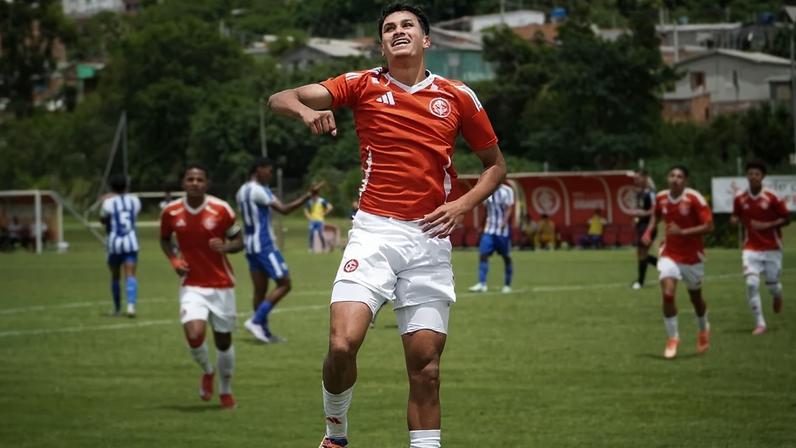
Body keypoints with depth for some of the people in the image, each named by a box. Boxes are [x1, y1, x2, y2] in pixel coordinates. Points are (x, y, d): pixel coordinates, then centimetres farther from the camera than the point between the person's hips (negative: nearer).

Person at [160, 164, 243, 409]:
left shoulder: (221, 210, -9)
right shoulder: (171, 212, -4)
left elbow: (239, 241, 1)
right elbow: (164, 239, 14)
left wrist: (225, 247, -22)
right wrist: (173, 259, -5)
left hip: (221, 285, 0)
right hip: (192, 286, 0)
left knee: (223, 341, 8)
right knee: (194, 335, -20)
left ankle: (225, 391, 32)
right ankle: (207, 372, 14)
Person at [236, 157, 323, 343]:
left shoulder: (242, 191, 14)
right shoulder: (259, 190, -15)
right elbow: (284, 209, -21)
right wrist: (308, 195, -21)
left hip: (250, 245, 9)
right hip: (264, 245, -9)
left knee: (260, 289, 9)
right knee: (284, 284, -5)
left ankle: (264, 331, 8)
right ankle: (256, 321, -10)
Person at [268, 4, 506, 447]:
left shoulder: (459, 97, 8)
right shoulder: (364, 85, 4)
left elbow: (496, 164, 17)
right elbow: (281, 99, -2)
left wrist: (461, 204, -1)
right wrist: (306, 110, -25)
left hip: (430, 237, 1)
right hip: (374, 232, -1)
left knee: (426, 368, -1)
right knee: (343, 344, -17)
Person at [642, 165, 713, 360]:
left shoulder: (695, 199, -18)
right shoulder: (661, 197, -4)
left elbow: (709, 226, -20)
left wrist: (683, 232, -28)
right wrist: (649, 230, 1)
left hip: (692, 256, -2)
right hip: (670, 254, 2)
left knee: (695, 297, 14)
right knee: (667, 294, -17)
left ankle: (704, 329, 44)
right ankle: (673, 338, -2)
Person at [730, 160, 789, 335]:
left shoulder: (772, 197, -11)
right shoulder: (740, 198, -2)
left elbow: (786, 219, -5)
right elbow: (737, 216, 14)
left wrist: (767, 225, -19)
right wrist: (735, 220, -10)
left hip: (772, 248, -1)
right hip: (752, 248, 1)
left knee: (772, 285, 6)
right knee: (752, 283, -15)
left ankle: (777, 296, 46)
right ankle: (759, 323, -9)